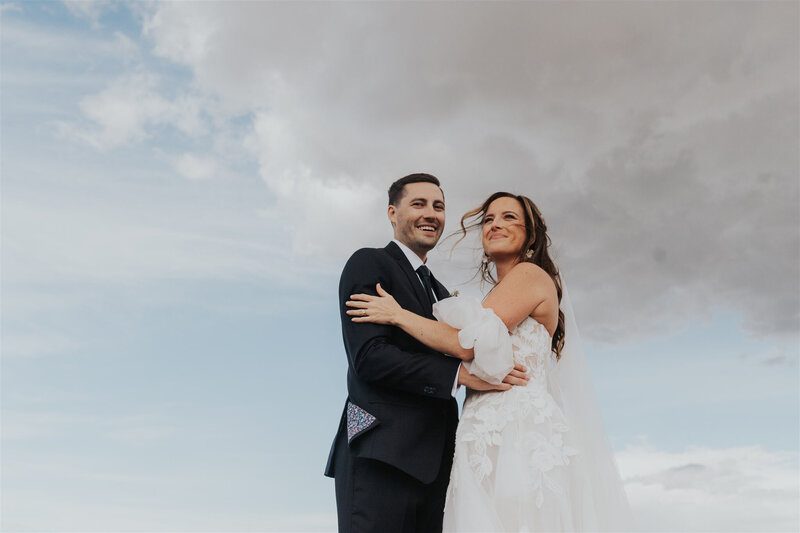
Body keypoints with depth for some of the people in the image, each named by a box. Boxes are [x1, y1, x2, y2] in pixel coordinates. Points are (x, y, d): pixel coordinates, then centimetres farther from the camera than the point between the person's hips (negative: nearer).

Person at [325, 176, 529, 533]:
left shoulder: (440, 293, 26)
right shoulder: (369, 264, 0)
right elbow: (369, 357, -13)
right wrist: (459, 373, -17)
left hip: (432, 463, 7)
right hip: (381, 458, -7)